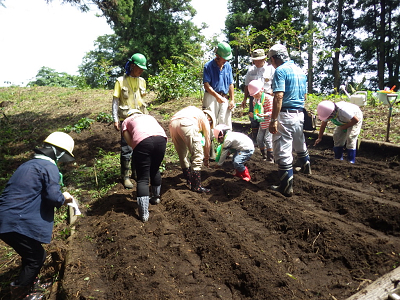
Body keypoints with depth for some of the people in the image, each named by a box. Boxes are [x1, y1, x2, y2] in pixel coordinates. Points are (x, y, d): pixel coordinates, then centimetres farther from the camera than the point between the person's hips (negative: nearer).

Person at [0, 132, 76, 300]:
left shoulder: (29, 165, 20)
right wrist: (63, 198, 1)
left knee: (31, 254, 25)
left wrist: (60, 199, 20)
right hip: (17, 223, -10)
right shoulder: (49, 167, -11)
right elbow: (53, 196, -21)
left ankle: (31, 286, 42)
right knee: (37, 257, 10)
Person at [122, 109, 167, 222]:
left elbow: (130, 142, 14)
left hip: (143, 141, -4)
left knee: (143, 178, 3)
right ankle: (156, 197, 44)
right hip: (161, 138, 4)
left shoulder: (126, 121, 28)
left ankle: (144, 214, 2)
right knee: (155, 170, 26)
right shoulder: (149, 116, 39)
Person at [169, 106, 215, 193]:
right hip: (187, 124, -7)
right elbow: (207, 141, 31)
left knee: (183, 155, 19)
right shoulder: (205, 119, 26)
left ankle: (189, 182, 29)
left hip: (172, 124, 7)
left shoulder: (195, 112, 42)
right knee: (197, 156, 5)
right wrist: (206, 158, 43)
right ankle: (196, 186, 7)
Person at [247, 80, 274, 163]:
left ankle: (270, 158, 1)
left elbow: (271, 111, -19)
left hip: (269, 122, -8)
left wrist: (264, 115, -37)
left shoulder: (268, 98, -18)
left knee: (267, 139, -10)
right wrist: (253, 115, -7)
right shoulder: (255, 100, 5)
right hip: (262, 123, 8)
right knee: (259, 139, 9)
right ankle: (264, 156, 24)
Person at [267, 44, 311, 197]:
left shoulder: (280, 71, -11)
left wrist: (273, 120, -23)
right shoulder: (300, 70, 15)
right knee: (299, 143, 29)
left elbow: (279, 97, -22)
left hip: (285, 115, -9)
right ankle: (306, 167, 52)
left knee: (283, 150, -3)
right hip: (300, 114, 9)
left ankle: (286, 186, 1)